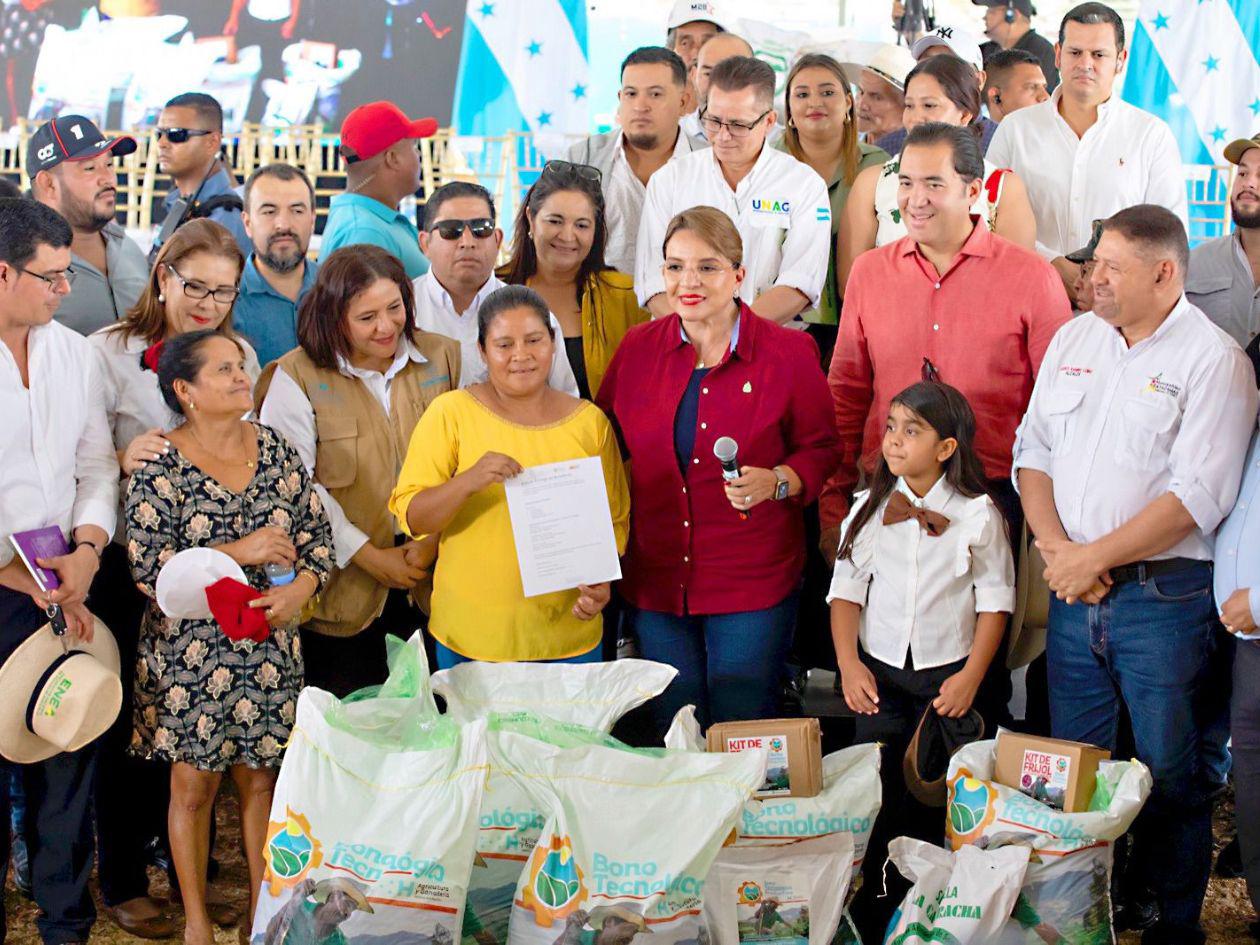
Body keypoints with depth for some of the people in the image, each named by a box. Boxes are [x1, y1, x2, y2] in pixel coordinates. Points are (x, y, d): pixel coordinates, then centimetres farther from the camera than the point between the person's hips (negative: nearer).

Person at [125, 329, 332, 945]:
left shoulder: (274, 449, 3)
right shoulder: (161, 466, -10)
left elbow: (317, 531, 5)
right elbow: (147, 565, -16)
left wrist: (301, 586, -14)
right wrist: (239, 552, -20)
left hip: (269, 648, 3)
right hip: (189, 651, -3)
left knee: (262, 778, 10)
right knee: (194, 785, 6)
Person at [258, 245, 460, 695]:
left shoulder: (444, 358, 4)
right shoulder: (297, 377, -6)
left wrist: (434, 542, -9)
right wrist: (370, 556, -11)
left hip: (435, 580, 3)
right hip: (344, 587, -3)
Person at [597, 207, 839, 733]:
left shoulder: (788, 353, -5)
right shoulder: (638, 348, 3)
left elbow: (821, 450, 1)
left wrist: (775, 483, -19)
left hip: (753, 585, -3)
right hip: (656, 581, 3)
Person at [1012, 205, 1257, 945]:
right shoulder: (1074, 340, 11)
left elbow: (1197, 495, -16)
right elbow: (1033, 451, 10)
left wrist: (1092, 557, -13)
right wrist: (1057, 548, -6)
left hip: (1163, 598, -5)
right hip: (1074, 594, 5)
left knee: (1170, 776, 4)